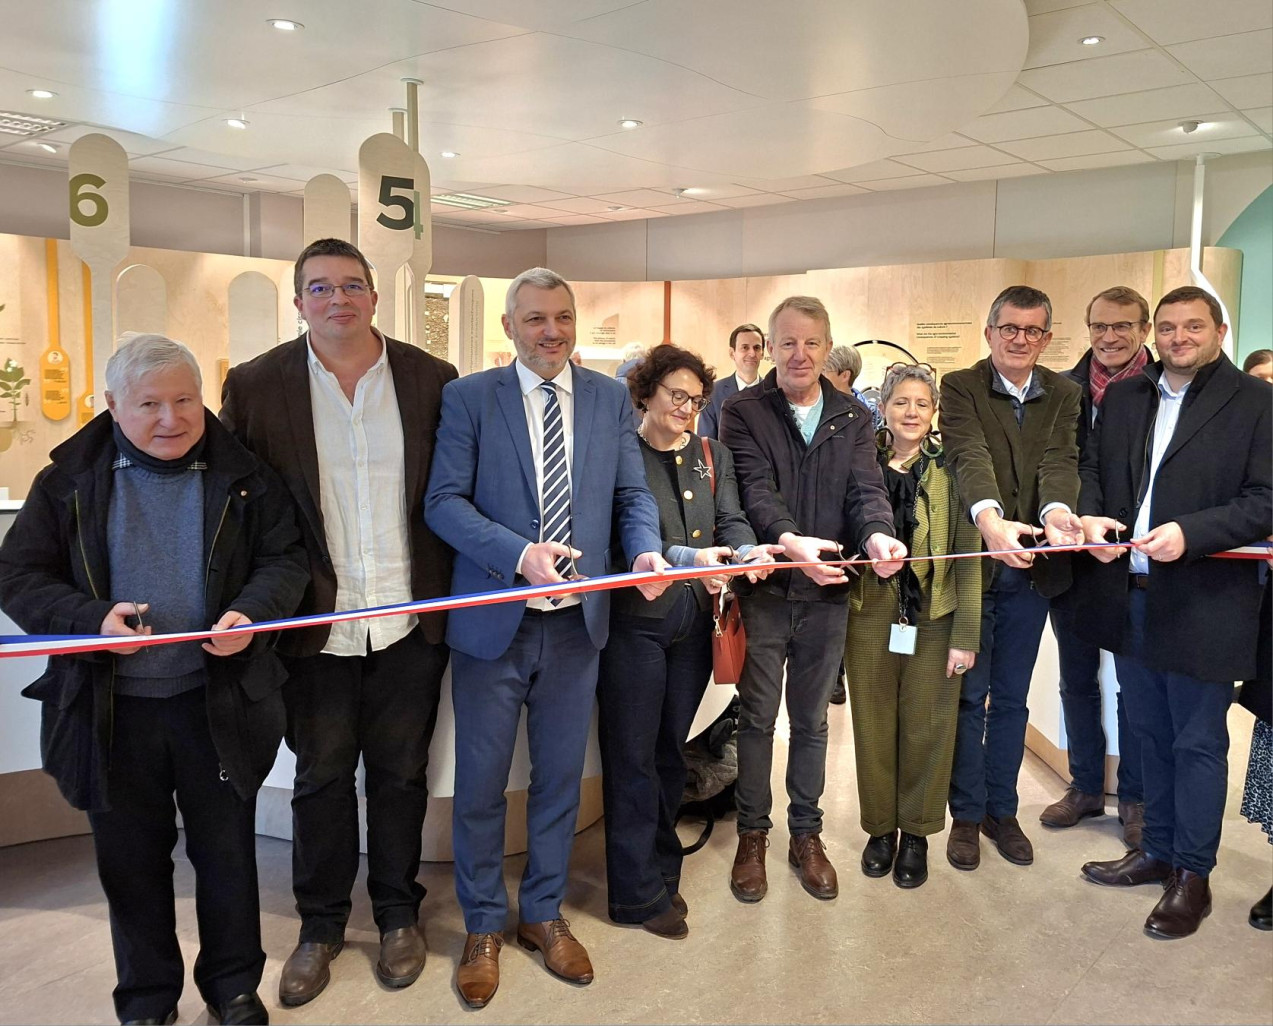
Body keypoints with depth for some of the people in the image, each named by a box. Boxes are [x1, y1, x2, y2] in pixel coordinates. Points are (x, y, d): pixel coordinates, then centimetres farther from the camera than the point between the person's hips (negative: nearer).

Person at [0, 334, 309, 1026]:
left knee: (226, 850, 12)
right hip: (110, 707, 1)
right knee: (131, 858, 14)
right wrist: (92, 619, -19)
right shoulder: (71, 480, -1)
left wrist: (252, 613, -21)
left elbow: (284, 558, 0)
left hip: (219, 701, 0)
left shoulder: (242, 475, -1)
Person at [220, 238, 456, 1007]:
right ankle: (321, 925, 33)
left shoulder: (432, 380, -1)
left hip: (409, 623, 1)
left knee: (400, 773, 14)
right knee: (321, 778, 13)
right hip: (315, 622, 0)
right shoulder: (256, 385, -2)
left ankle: (399, 914, 34)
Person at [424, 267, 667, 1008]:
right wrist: (518, 553, -24)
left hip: (577, 621, 3)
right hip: (493, 620, -2)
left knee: (559, 776, 15)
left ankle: (544, 913, 36)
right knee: (482, 782, 9)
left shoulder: (611, 398, 5)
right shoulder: (469, 397, -3)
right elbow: (444, 501, -9)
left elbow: (632, 494, 4)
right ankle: (484, 927, 30)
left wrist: (647, 551, -17)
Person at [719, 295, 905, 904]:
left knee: (811, 721, 15)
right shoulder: (743, 412, -4)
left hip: (827, 592, 3)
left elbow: (866, 487, -6)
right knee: (757, 716, 8)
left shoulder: (853, 418, 6)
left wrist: (877, 533, -29)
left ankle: (806, 834, 30)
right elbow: (755, 490, -18)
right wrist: (789, 541, -37)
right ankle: (752, 835, 24)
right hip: (764, 587, -3)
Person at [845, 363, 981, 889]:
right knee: (874, 726, 10)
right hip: (870, 615, 1)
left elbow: (968, 555, -4)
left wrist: (966, 635, -7)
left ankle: (916, 833, 27)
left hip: (933, 620, -1)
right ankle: (879, 827, 29)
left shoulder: (950, 470, -3)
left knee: (926, 729, 8)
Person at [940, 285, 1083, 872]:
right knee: (968, 696, 8)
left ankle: (1002, 809, 30)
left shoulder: (1063, 396, 5)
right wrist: (990, 519, -43)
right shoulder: (960, 388, -7)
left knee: (1011, 698, 15)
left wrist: (1057, 510, -35)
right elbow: (969, 457, -24)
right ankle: (966, 813, 23)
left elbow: (1060, 460, -13)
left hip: (1030, 569, 4)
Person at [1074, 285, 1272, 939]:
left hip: (1202, 603, -5)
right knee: (1150, 734, 18)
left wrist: (1189, 533, -24)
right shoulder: (1122, 397, 10)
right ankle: (1158, 851, 33)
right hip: (1127, 595, 5)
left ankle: (1192, 874, 21)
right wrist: (1091, 516, -6)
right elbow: (1091, 468, 15)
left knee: (1197, 744, 6)